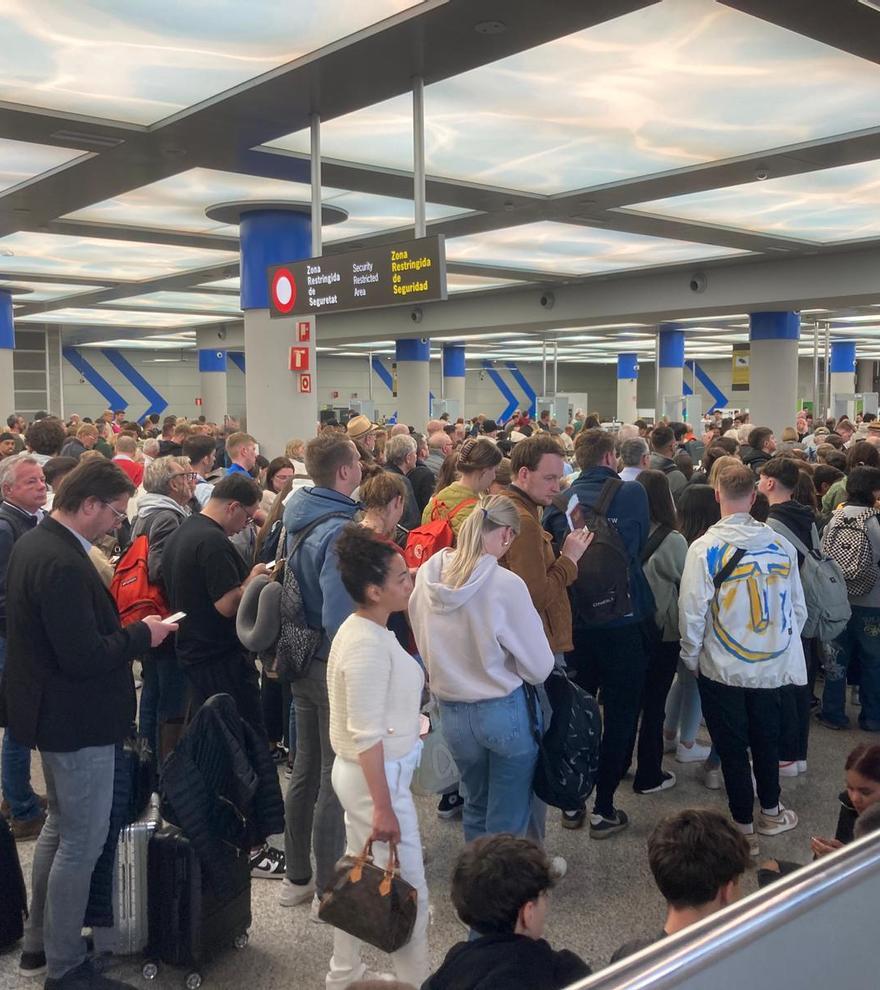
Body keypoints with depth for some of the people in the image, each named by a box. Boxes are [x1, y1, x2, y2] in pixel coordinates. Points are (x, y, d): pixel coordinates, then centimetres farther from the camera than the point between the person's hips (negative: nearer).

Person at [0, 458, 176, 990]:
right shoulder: (63, 564, -28)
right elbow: (85, 657, -30)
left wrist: (126, 630, 4)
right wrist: (142, 634, -16)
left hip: (52, 708, 11)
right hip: (77, 721, -11)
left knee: (61, 827, 24)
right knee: (83, 845, 4)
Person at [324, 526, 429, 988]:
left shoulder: (365, 629, 6)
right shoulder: (367, 644, -25)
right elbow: (367, 735, -26)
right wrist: (383, 807, -23)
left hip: (358, 773, 10)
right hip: (378, 777, -10)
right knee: (408, 890, 4)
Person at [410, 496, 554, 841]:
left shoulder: (426, 576, -8)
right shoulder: (505, 585, -23)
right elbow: (539, 667, -15)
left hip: (450, 711, 5)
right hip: (503, 711, -5)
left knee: (475, 807, 26)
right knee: (507, 820, 13)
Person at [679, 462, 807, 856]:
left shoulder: (705, 548, -17)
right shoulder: (781, 545, -5)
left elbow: (692, 613, -14)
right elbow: (798, 609, 4)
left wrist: (691, 657, 2)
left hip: (722, 667, -4)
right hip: (772, 666, 4)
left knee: (732, 746, 9)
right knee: (766, 739, 21)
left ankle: (744, 827, 20)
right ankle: (770, 811, 38)